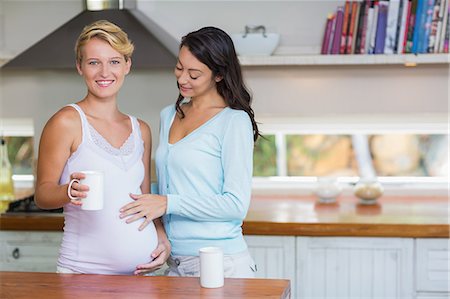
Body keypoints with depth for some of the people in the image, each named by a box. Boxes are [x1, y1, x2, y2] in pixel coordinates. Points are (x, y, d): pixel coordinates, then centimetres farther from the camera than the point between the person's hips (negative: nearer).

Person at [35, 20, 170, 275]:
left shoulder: (141, 130, 10)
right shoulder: (67, 122, -6)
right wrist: (69, 191, -26)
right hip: (85, 270, -5)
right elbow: (42, 193, -6)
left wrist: (163, 239, 1)